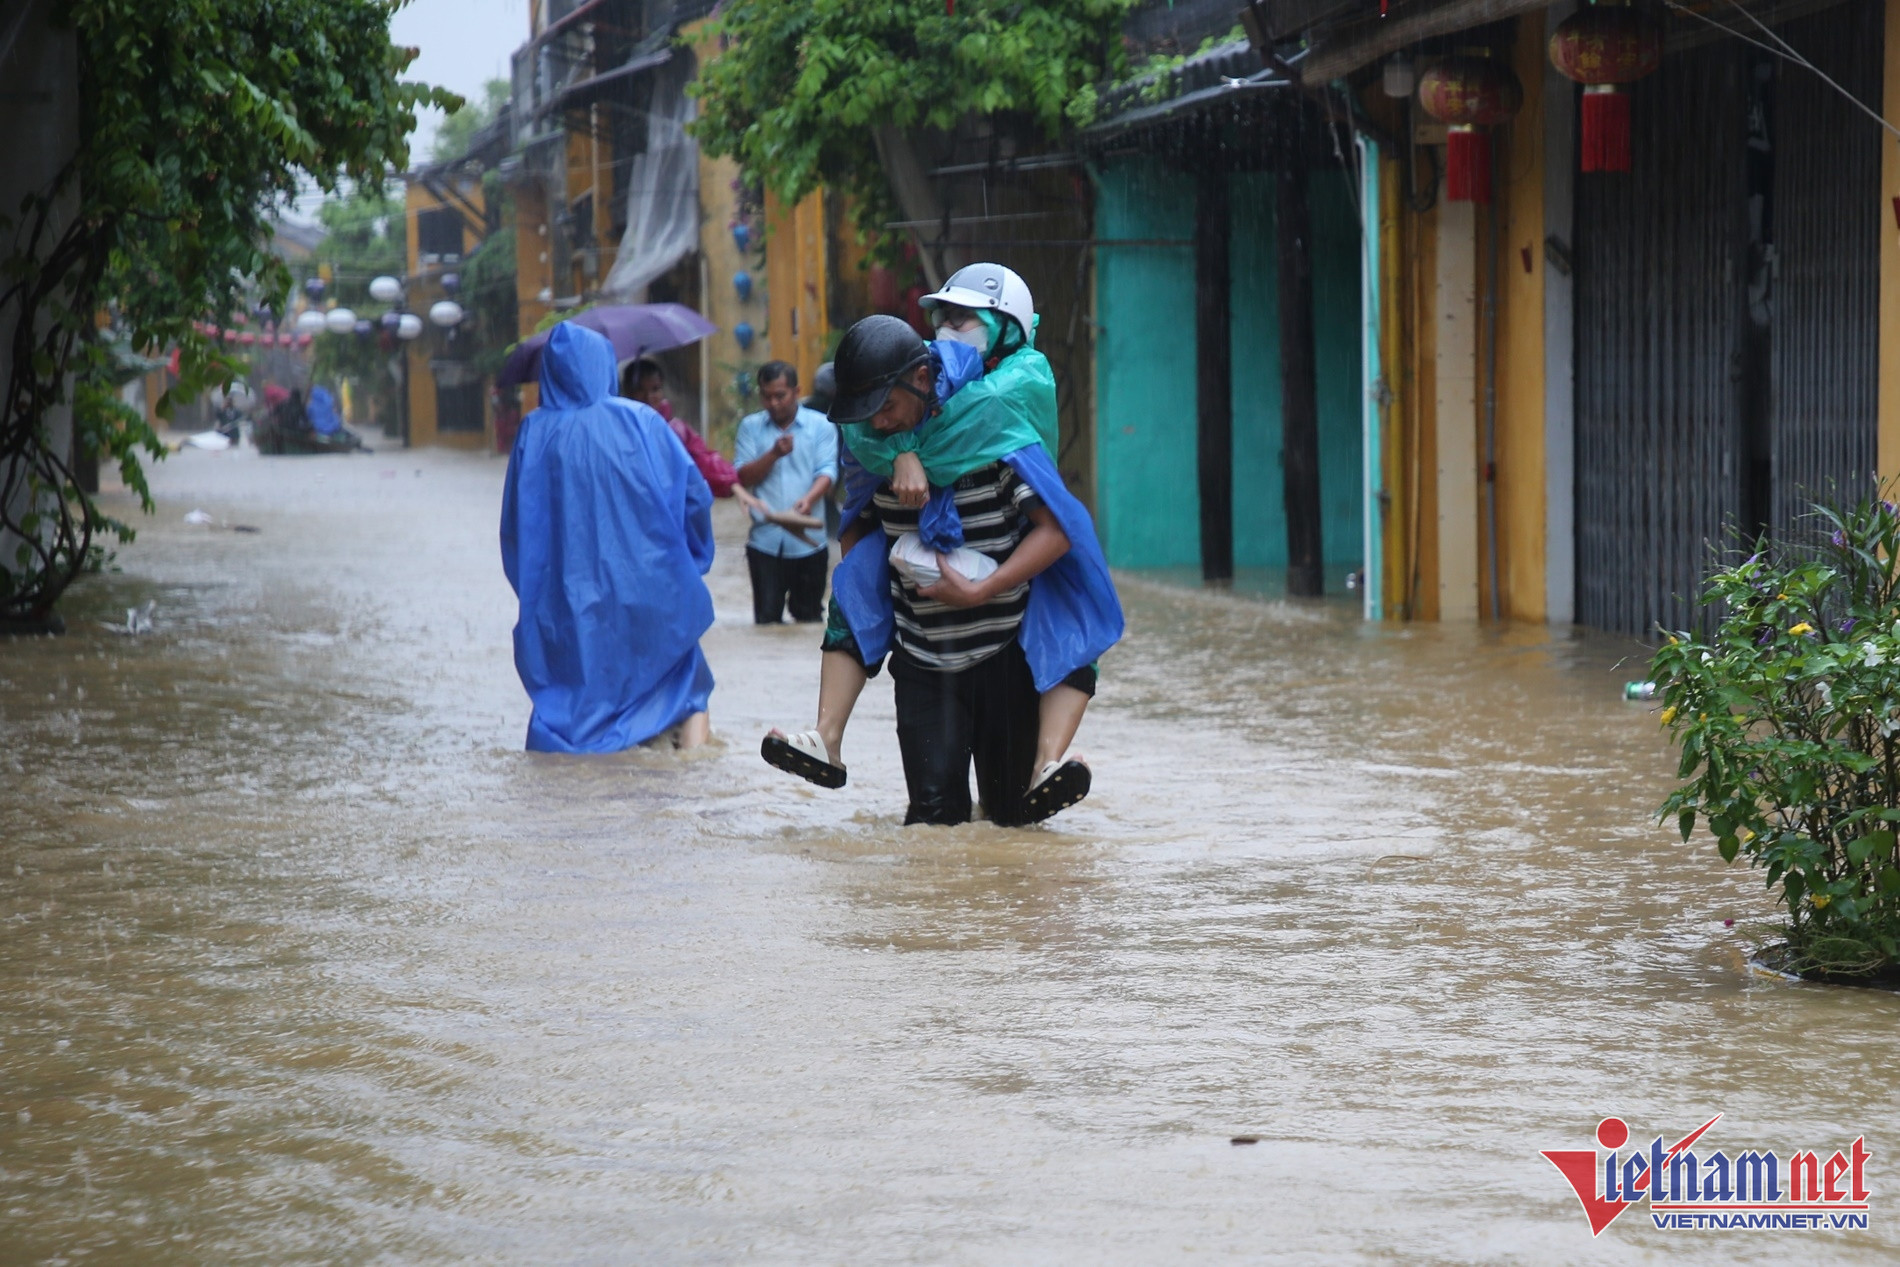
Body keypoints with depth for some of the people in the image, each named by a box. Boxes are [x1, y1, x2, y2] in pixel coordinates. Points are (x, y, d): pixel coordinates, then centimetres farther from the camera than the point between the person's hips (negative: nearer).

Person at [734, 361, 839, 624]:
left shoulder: (821, 425, 2)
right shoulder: (750, 426, 7)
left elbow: (827, 472, -8)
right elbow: (743, 477, 0)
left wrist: (809, 499, -28)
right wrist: (774, 454, -17)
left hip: (808, 541, -1)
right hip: (765, 540, 1)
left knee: (809, 620, 9)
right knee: (767, 620, 0)